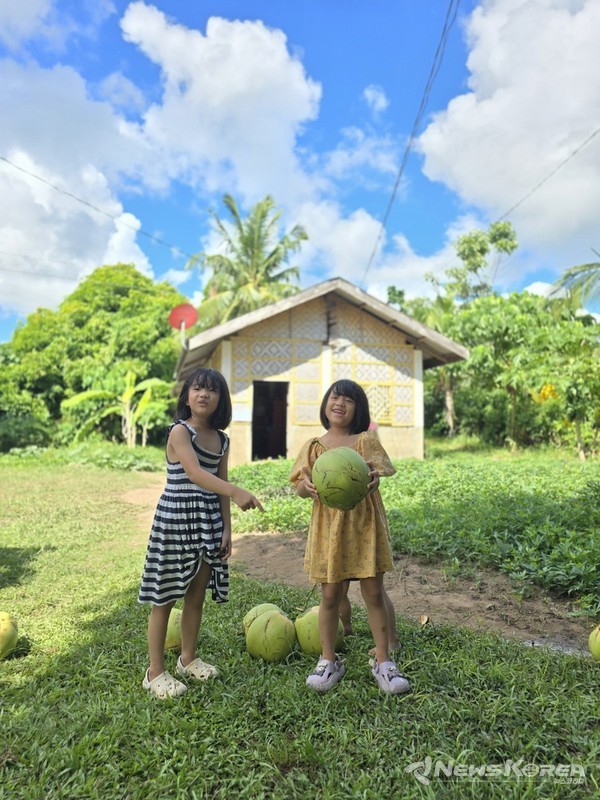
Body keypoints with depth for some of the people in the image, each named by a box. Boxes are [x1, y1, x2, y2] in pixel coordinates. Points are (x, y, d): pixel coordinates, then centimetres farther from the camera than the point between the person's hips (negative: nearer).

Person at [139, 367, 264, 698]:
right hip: (176, 518, -6)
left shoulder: (222, 440, 7)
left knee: (197, 594, 16)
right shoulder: (179, 431, -14)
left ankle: (188, 659, 35)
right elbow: (194, 473, -30)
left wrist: (226, 529, 6)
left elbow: (220, 487, 10)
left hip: (208, 520, 6)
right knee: (165, 596, 5)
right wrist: (236, 491, -45)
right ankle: (155, 672, 20)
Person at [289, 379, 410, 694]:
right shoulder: (314, 446, 5)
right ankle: (328, 661, 26)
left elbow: (376, 477, -10)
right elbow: (299, 486, 2)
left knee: (374, 593, 6)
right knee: (330, 595, 8)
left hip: (364, 523, -1)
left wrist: (373, 480, -34)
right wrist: (307, 487, -22)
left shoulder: (366, 441, 1)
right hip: (328, 525, 1)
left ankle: (383, 662, 22)